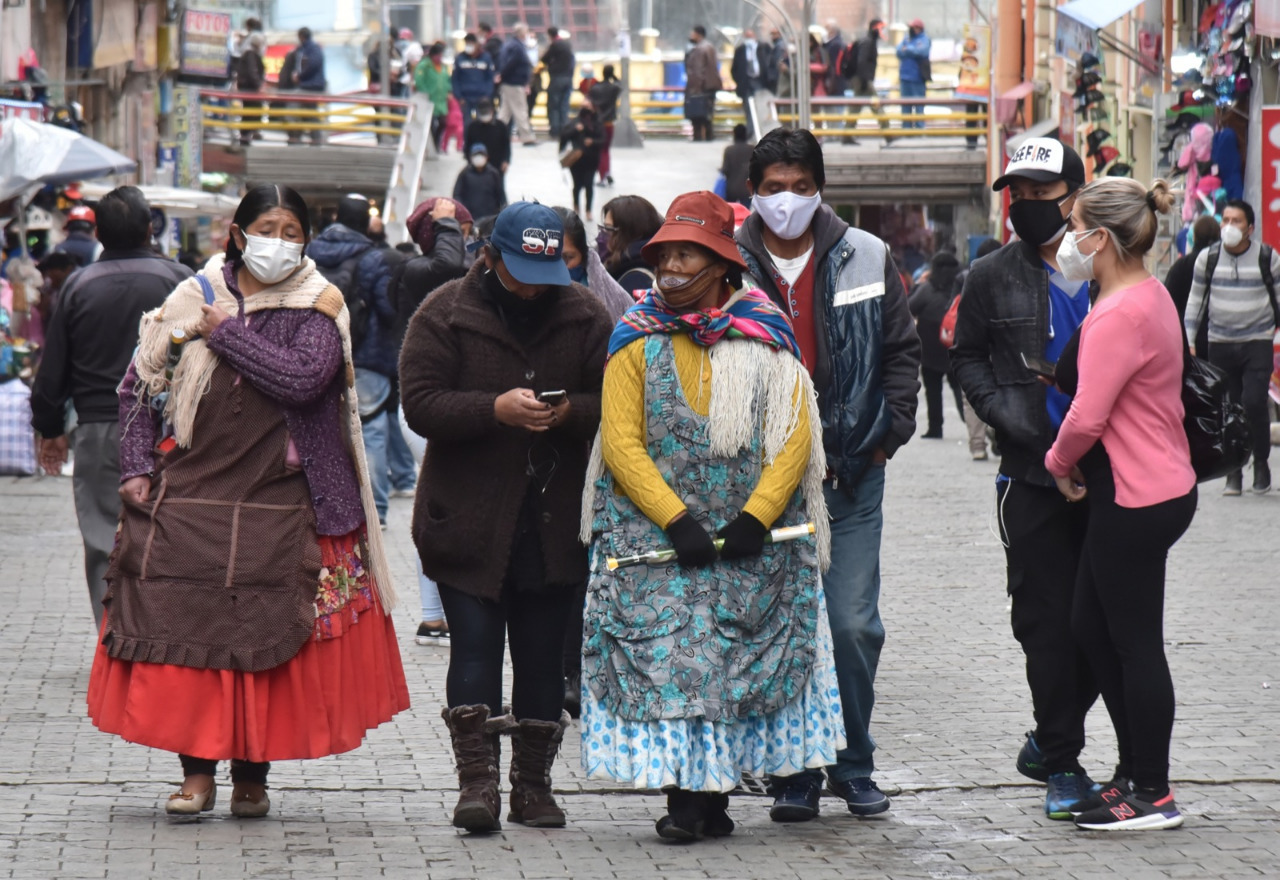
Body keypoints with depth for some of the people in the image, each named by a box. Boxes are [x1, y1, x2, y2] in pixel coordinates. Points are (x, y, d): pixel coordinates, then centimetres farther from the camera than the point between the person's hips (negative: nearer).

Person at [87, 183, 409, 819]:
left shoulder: (316, 309, 0)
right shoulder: (194, 299, 6)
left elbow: (303, 378, -19)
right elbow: (139, 385, 12)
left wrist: (228, 333, -11)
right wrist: (138, 467, 3)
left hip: (281, 508, -1)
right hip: (188, 500, 1)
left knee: (267, 638, 2)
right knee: (187, 629, -3)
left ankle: (252, 774, 14)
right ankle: (197, 771, 5)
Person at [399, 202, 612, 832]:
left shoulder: (585, 317, 6)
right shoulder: (444, 315, -1)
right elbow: (420, 403, -10)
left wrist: (571, 412, -18)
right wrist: (496, 409, -24)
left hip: (554, 524, 2)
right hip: (468, 520, -2)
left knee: (543, 656, 7)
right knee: (474, 648, -7)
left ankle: (533, 783, 17)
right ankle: (476, 779, -6)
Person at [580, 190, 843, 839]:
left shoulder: (764, 339, 5)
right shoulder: (637, 341, 4)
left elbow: (794, 438, 0)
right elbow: (622, 445, -3)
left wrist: (756, 517, -13)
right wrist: (677, 522, -14)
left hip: (753, 540, 1)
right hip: (656, 538, -1)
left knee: (741, 659, 1)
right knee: (665, 657, -8)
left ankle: (715, 793, 9)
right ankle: (685, 793, -3)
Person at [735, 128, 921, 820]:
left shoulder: (865, 259, 4)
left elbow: (900, 350, 11)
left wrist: (888, 432, 3)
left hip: (851, 475, 1)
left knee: (854, 625, 0)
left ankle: (853, 764, 16)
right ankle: (793, 772, 11)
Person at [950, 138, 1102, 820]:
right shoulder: (992, 278, 3)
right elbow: (966, 358, 11)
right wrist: (1001, 406, -7)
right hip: (1033, 477, -1)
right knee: (1048, 622, -2)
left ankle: (1048, 741, 26)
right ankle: (1061, 763, 8)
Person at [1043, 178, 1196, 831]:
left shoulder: (1117, 316, -21)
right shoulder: (1149, 295, 12)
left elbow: (1087, 415, -23)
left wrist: (1060, 460, -4)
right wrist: (1071, 460, 14)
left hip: (1136, 500, -10)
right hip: (1159, 486, 10)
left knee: (1134, 643, -2)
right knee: (1091, 625, 17)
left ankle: (1152, 794, 7)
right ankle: (1135, 771, 24)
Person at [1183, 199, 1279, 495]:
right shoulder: (1208, 258, 1)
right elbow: (1196, 300, 10)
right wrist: (1189, 342, 8)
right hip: (1220, 345, 2)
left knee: (1253, 402, -15)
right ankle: (1233, 473, 10)